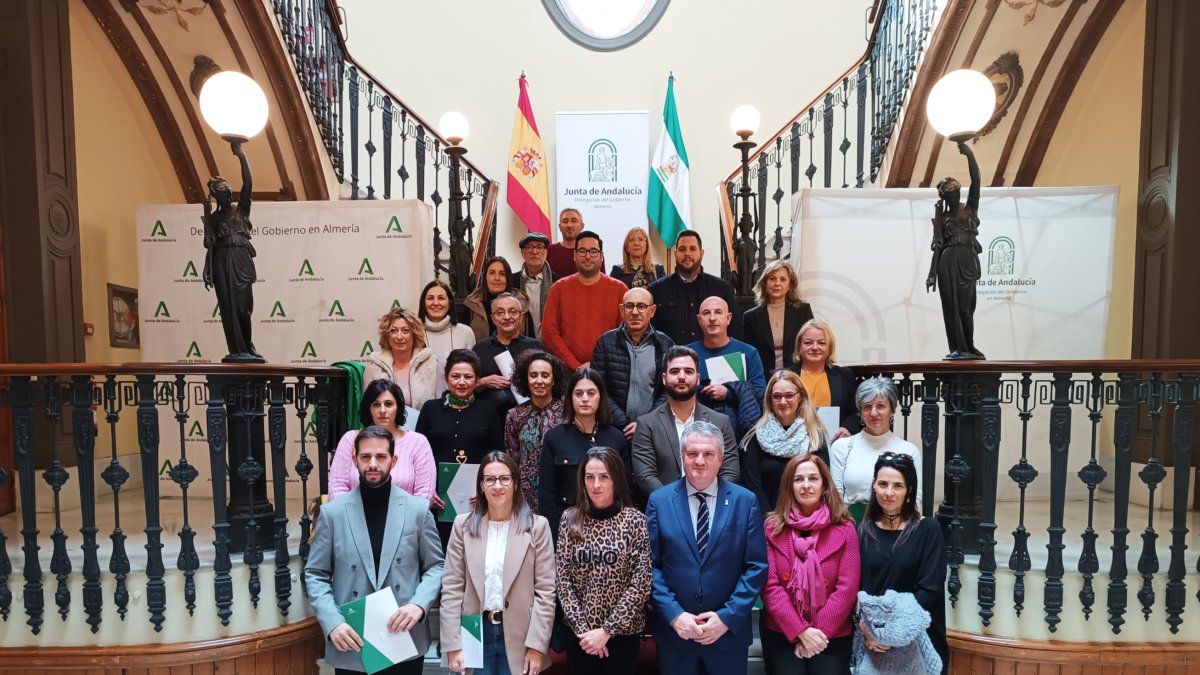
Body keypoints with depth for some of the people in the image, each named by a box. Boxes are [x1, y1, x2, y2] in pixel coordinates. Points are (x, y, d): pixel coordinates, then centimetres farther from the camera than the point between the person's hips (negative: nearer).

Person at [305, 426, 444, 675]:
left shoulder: (418, 509, -1)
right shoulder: (332, 512, -1)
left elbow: (435, 567, 3)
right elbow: (315, 575, 2)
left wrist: (419, 604, -14)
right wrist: (332, 623, -11)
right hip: (351, 646, 0)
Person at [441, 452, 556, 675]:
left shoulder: (537, 525, -3)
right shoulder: (464, 524, 1)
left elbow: (545, 590, -4)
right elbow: (452, 589, 1)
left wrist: (536, 645, -8)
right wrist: (453, 645, -4)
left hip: (519, 638, -1)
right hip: (475, 634, 1)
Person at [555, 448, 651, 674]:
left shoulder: (634, 520, -9)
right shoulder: (570, 519, -3)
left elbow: (641, 584, -11)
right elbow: (562, 579, -2)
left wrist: (607, 630, -12)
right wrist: (582, 628, -9)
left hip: (622, 632, -2)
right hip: (579, 632, 2)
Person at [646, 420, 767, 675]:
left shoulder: (746, 501, -2)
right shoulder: (659, 501, -2)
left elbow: (757, 566, -4)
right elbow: (651, 565, -2)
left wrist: (728, 616, -11)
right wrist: (674, 615, -11)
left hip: (730, 631, 0)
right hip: (674, 631, 0)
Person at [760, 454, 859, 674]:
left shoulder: (845, 529, -2)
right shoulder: (772, 527, -4)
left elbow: (847, 588, -6)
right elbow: (769, 586, -7)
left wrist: (818, 631, -11)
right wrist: (801, 630, -13)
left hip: (833, 635, 0)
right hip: (781, 634, 0)